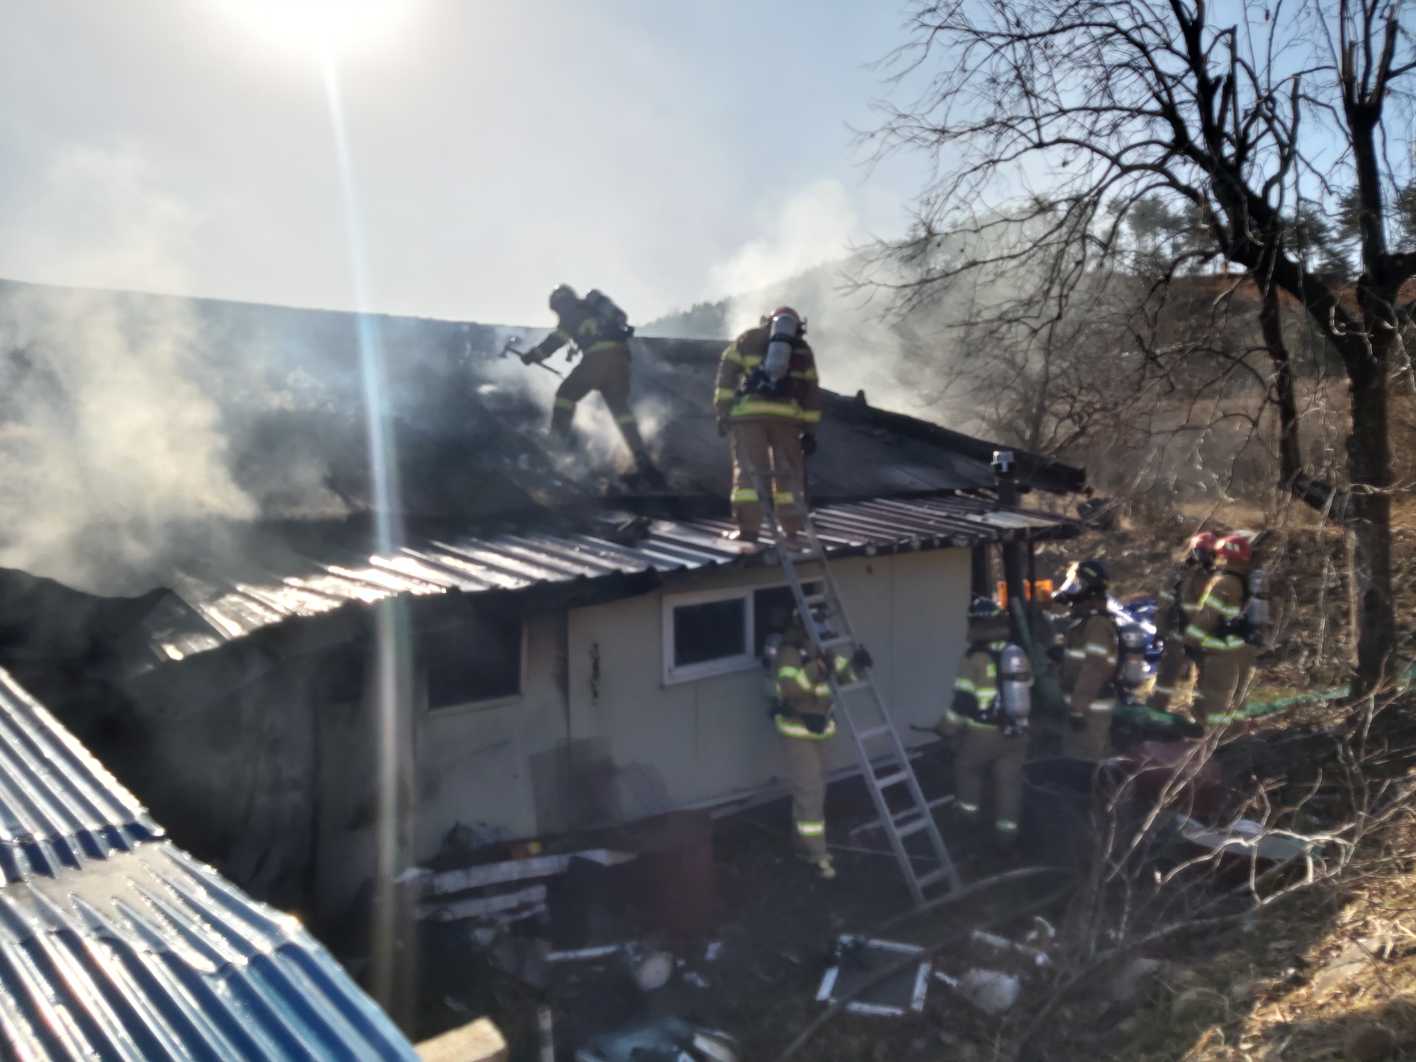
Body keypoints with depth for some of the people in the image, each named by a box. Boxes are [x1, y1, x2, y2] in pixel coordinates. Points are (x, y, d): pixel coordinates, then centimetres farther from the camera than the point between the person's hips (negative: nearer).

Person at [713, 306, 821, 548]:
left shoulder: (749, 338, 18)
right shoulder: (803, 349, 22)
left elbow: (727, 371, 6)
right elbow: (811, 392, 17)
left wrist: (721, 410, 4)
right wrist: (810, 430, 17)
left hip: (749, 412, -1)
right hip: (787, 415, 1)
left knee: (748, 470, 2)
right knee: (788, 473, 10)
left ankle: (748, 529, -3)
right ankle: (791, 531, 9)